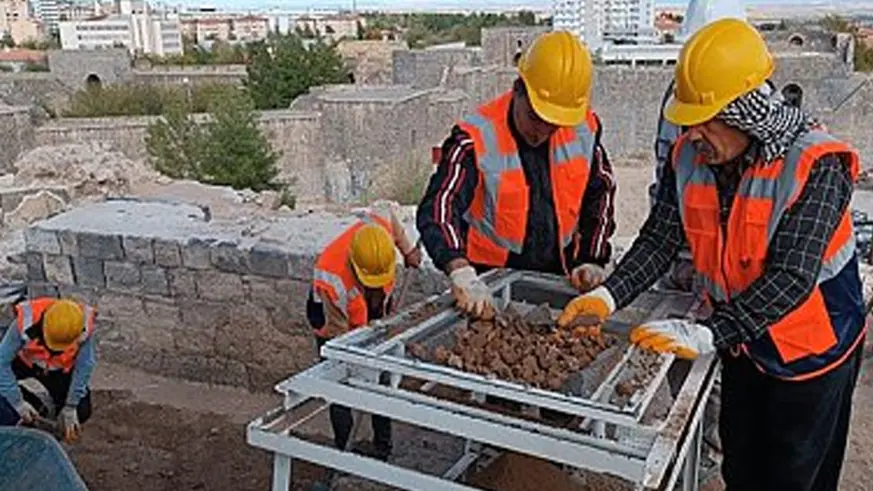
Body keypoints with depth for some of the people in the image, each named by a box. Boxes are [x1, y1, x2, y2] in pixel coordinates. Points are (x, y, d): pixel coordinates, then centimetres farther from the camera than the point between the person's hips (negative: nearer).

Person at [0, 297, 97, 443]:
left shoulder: (85, 327, -35)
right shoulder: (26, 323, -38)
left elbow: (84, 366, -22)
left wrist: (70, 407, -18)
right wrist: (18, 402, -26)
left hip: (61, 368, 0)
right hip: (24, 362, 0)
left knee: (81, 411, -14)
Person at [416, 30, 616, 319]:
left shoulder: (584, 129, -3)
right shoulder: (477, 138, -18)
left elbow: (601, 192, 13)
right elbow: (438, 210, -29)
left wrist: (593, 260, 5)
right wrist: (463, 275, -44)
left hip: (559, 277, 3)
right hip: (492, 280, -3)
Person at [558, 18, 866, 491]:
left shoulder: (816, 165, -28)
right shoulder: (689, 155, -11)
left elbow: (791, 278, -34)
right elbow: (659, 238, -10)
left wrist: (707, 335, -42)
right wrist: (609, 295, -25)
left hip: (811, 349, -5)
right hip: (743, 343, 5)